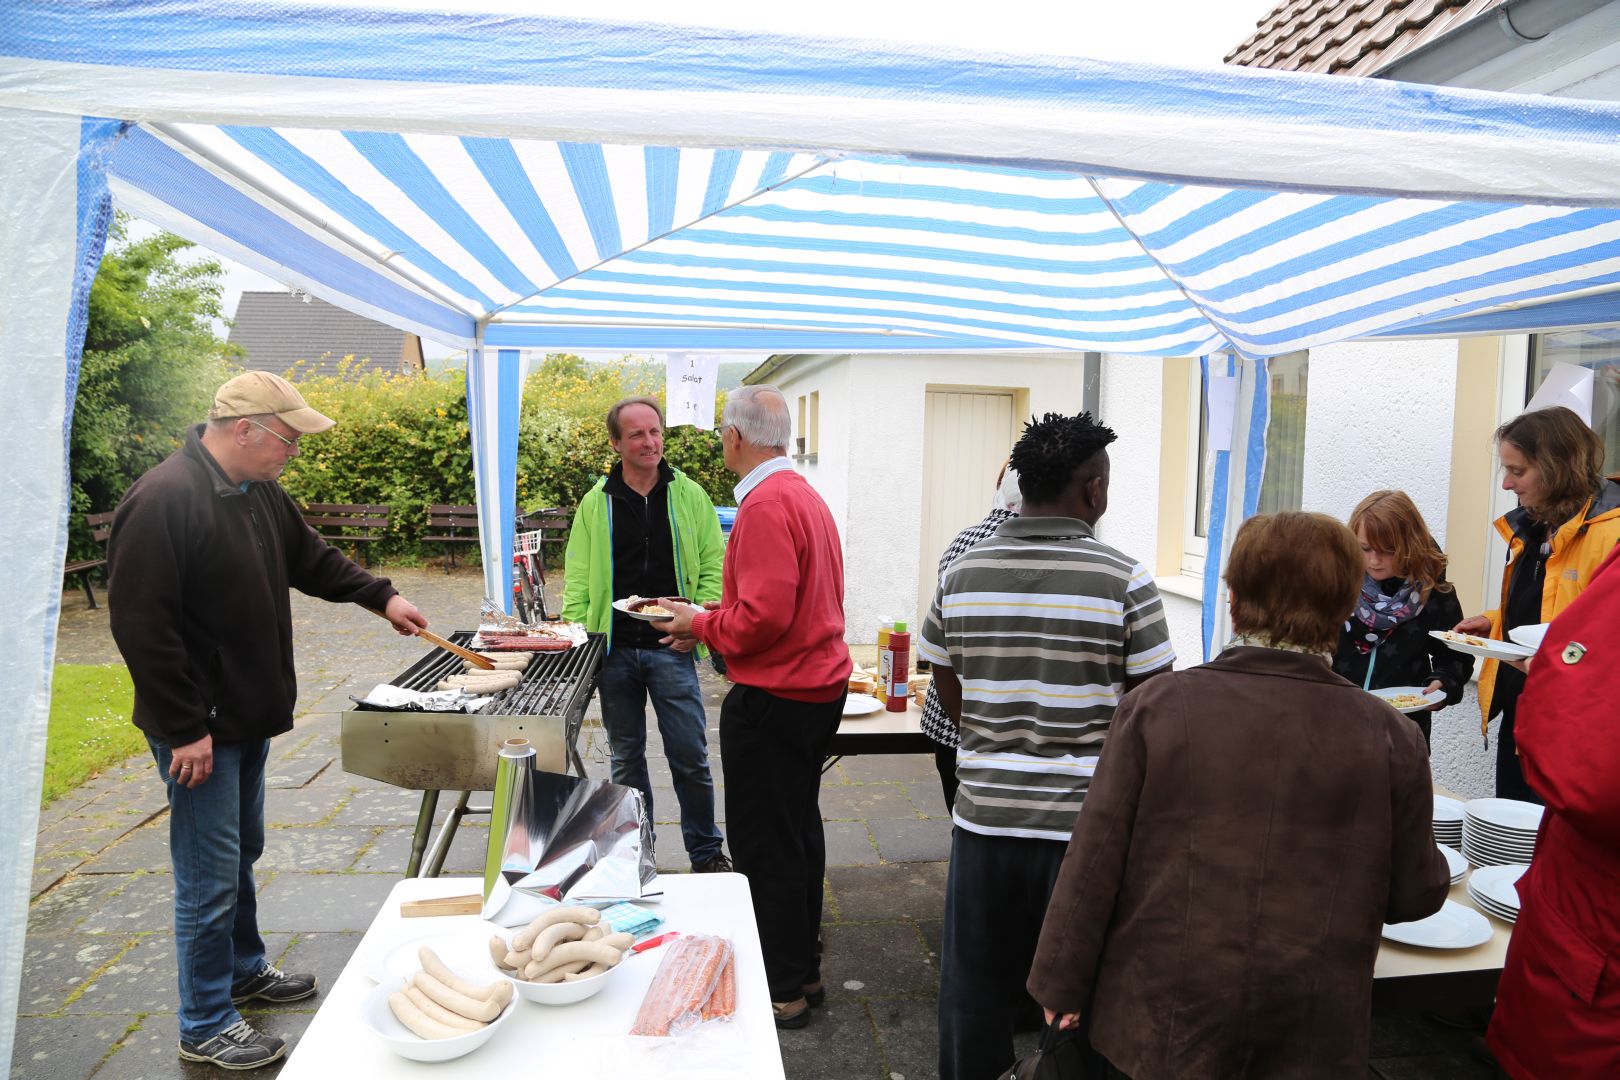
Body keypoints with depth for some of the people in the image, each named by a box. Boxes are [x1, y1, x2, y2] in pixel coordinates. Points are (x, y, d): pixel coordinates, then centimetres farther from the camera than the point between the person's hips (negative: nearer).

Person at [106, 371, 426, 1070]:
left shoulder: (259, 493, 5)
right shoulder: (163, 500, -23)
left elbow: (310, 560, 20)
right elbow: (140, 625, -23)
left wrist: (381, 597, 10)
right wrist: (184, 729, -21)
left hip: (246, 719, 9)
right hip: (199, 731, -9)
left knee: (240, 855, 23)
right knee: (209, 878, 2)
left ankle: (244, 969, 41)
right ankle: (206, 1027, 18)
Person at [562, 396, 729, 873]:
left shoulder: (689, 495, 2)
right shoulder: (596, 503, 5)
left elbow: (713, 565, 3)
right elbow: (577, 581, 6)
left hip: (671, 649, -1)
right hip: (615, 653, 2)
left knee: (690, 756, 1)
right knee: (626, 758, 13)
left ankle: (706, 852, 20)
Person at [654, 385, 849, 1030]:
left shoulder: (765, 505, -19)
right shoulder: (804, 494, 11)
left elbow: (764, 617, -25)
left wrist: (702, 626, -8)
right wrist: (711, 619, 14)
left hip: (774, 699, -10)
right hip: (820, 685, 10)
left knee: (765, 848, 3)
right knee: (799, 830, 20)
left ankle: (783, 990, 17)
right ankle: (803, 967, 34)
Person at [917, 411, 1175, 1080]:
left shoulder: (960, 574, -2)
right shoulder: (1123, 579, -12)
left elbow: (950, 695, 7)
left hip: (984, 810, 3)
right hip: (1085, 817, -3)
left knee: (974, 983, 19)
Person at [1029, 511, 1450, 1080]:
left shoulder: (1157, 705, -15)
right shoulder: (1391, 737, -10)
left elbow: (1096, 859, -11)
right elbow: (1415, 894, 0)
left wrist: (1063, 983, 0)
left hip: (1157, 1023, -1)